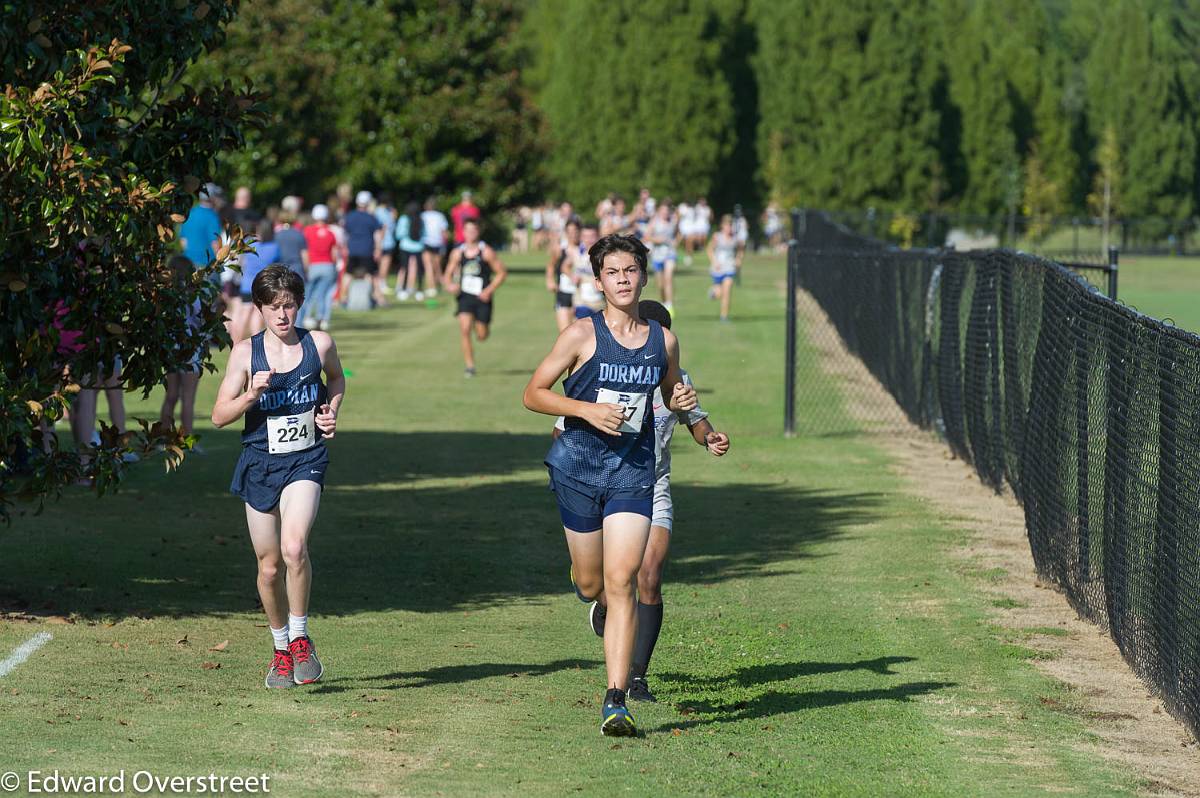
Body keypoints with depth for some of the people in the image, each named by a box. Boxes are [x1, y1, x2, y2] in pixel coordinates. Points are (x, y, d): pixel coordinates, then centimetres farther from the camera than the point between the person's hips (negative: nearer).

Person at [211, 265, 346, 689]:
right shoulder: (246, 352, -2)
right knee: (269, 567, 8)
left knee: (294, 548, -24)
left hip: (305, 461, -2)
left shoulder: (319, 344, -1)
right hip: (260, 463, 2)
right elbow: (219, 415, -2)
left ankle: (300, 638, -6)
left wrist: (331, 412, 4)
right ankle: (281, 648, 28)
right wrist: (251, 395, -19)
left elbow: (336, 379, 22)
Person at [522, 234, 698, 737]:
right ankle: (602, 603, 50)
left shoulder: (663, 340, 4)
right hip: (579, 465, -1)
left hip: (633, 469, 1)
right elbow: (533, 393, -3)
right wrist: (587, 409, -16)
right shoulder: (583, 334, -6)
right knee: (591, 584, 8)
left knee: (622, 581, -12)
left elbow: (672, 396, 22)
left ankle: (616, 701, -14)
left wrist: (682, 403, -2)